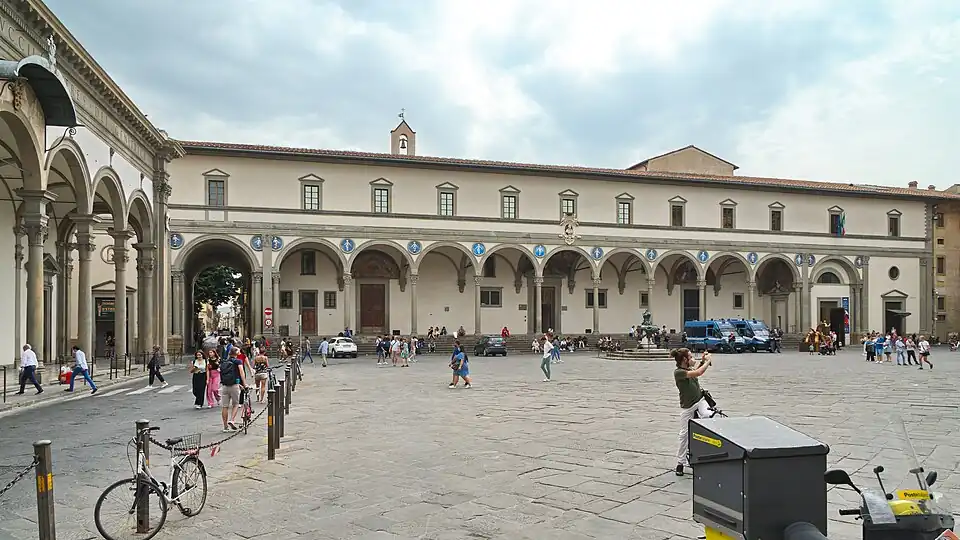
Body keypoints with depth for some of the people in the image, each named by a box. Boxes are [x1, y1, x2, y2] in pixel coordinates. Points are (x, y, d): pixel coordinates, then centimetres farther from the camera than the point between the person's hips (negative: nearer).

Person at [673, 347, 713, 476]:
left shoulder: (688, 369, 3)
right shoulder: (678, 372, -20)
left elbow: (696, 371, 27)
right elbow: (698, 373, -30)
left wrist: (703, 361, 10)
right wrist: (707, 361, -16)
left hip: (700, 400, 6)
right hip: (687, 407, -6)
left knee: (708, 416, -28)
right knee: (684, 434, 2)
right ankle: (680, 462, 15)